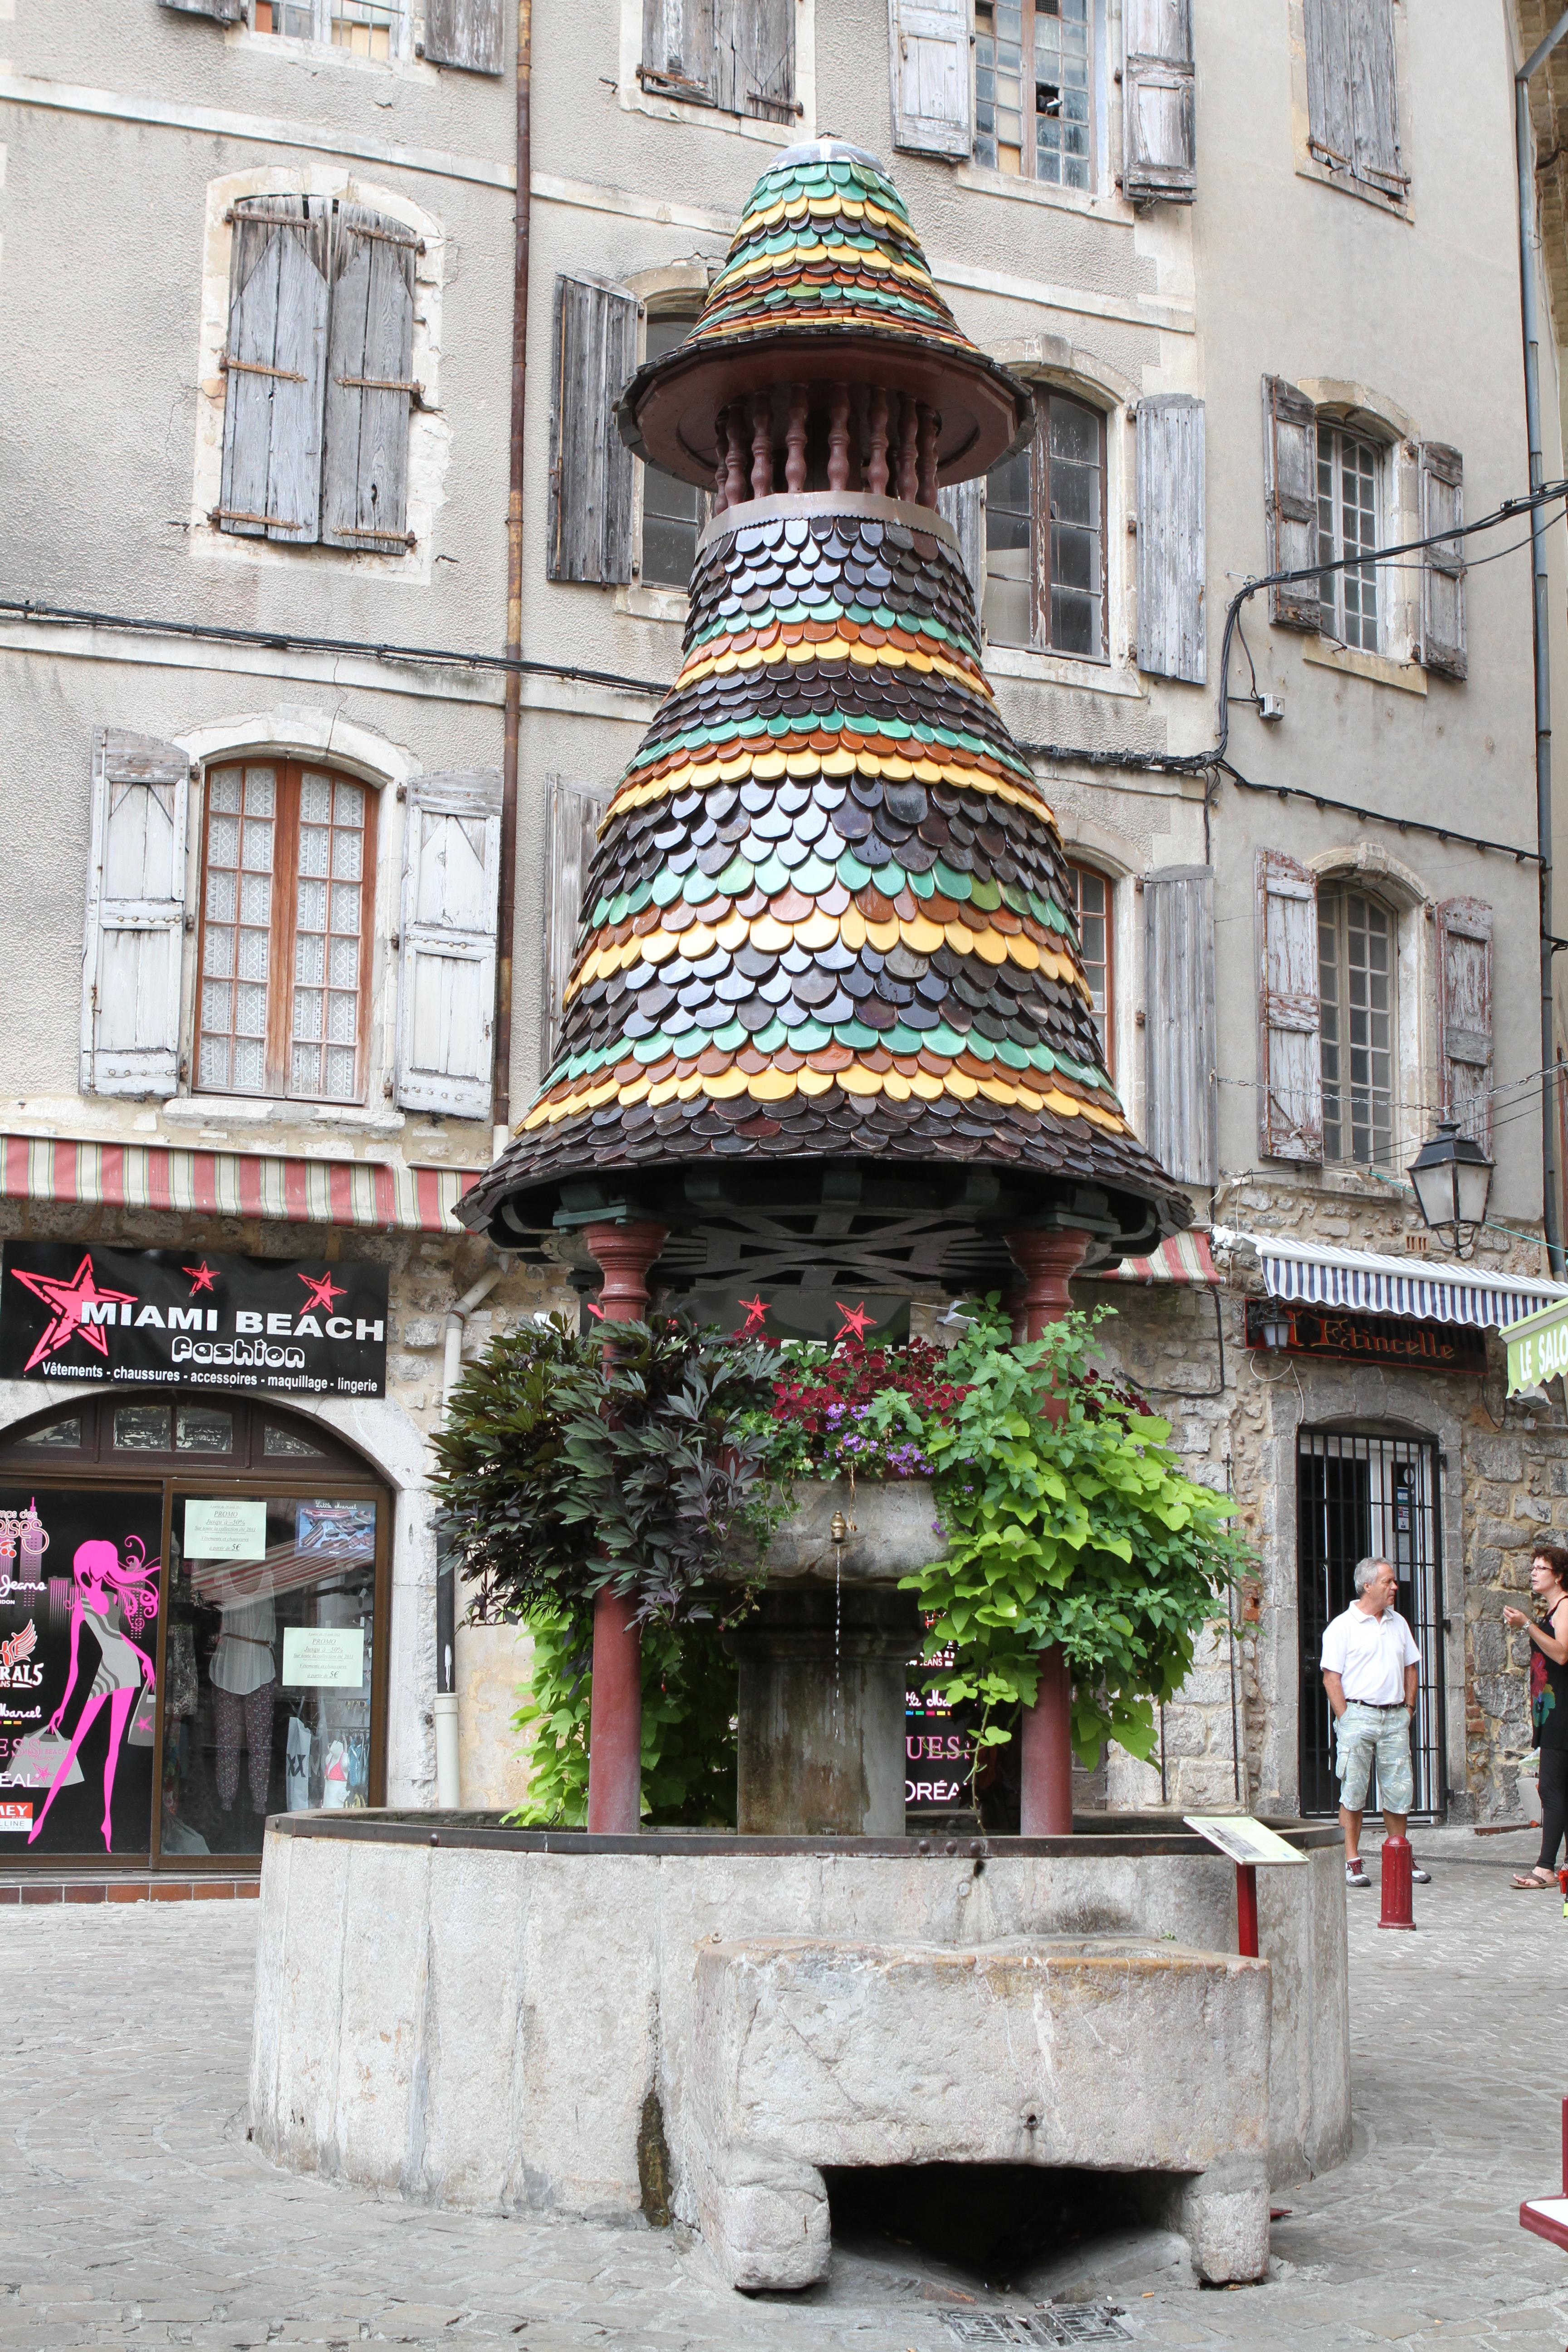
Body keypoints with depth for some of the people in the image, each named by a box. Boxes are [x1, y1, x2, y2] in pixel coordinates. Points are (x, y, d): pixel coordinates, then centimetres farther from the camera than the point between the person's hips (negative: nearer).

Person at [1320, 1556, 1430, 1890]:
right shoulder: (1343, 1626, -3)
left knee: (1399, 1789, 6)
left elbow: (1411, 1667, 22)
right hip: (1359, 1715, -5)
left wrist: (1408, 1706, 11)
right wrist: (1345, 1718, -11)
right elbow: (1331, 1677, -6)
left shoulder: (1398, 1624, 15)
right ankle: (1352, 1862, 2)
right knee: (1353, 1791, -3)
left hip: (1395, 1716, 5)